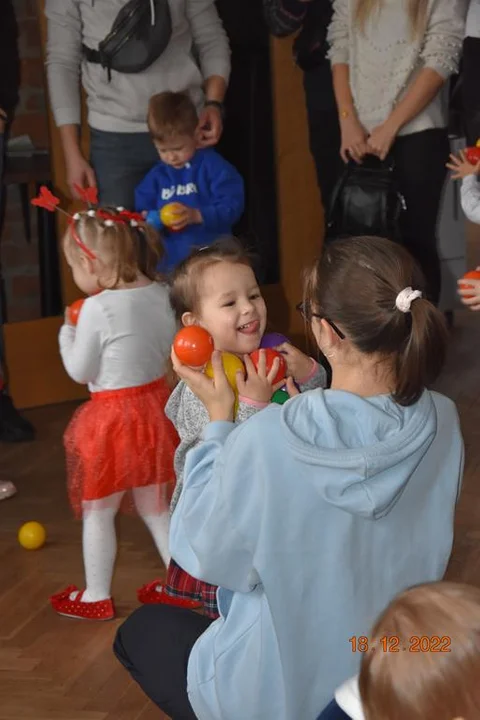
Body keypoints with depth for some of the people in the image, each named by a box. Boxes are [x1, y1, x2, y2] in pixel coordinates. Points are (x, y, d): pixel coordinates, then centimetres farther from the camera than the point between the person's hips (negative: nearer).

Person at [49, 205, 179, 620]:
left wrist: (68, 332, 2)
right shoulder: (160, 294, -3)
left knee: (98, 512, 11)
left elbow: (79, 371, -14)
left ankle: (97, 597, 22)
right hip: (155, 406, 7)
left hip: (113, 418, -7)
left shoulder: (99, 308, -22)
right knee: (155, 505, 23)